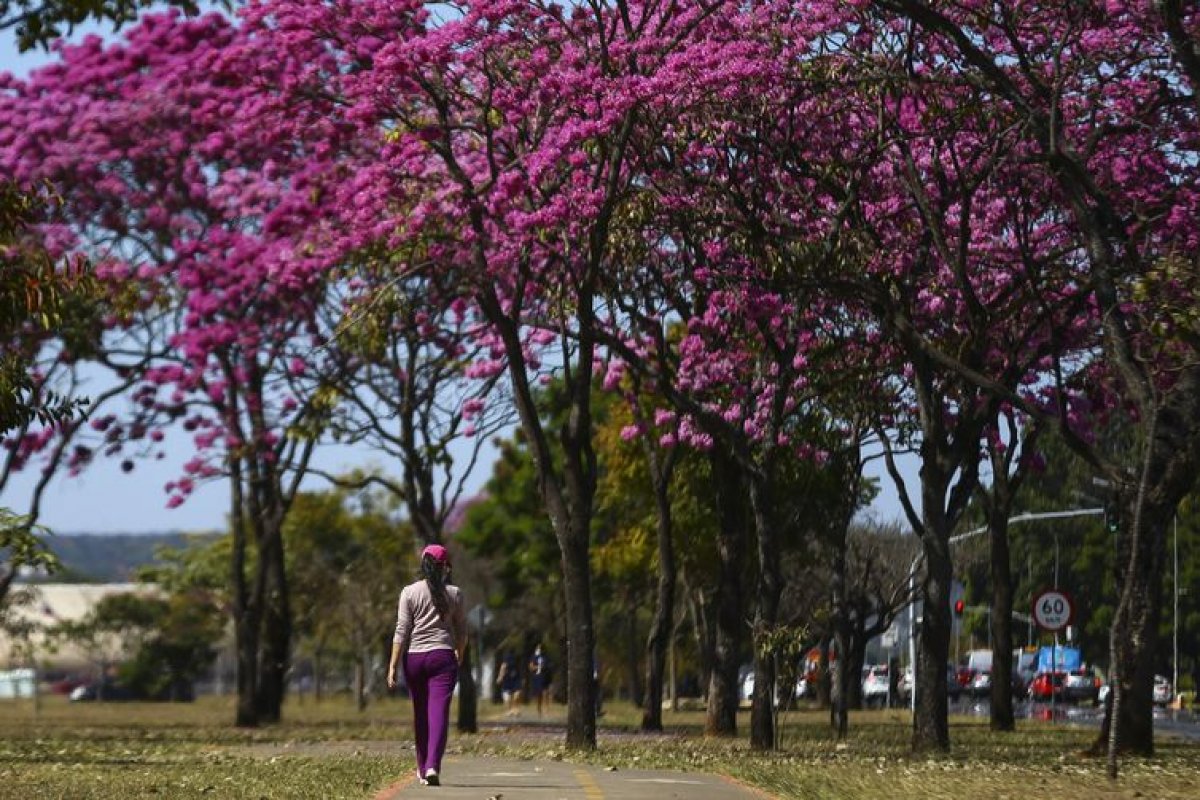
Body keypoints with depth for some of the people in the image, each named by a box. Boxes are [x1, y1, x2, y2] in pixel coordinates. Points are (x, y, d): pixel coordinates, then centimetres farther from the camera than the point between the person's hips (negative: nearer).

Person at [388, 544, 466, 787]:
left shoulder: (409, 592, 0)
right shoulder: (454, 594, 3)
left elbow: (402, 632, -3)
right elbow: (461, 632, 11)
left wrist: (392, 666, -1)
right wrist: (460, 656, 28)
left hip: (414, 657, 1)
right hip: (442, 656, -1)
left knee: (420, 714, 12)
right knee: (439, 712, -7)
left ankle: (423, 769, 21)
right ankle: (433, 766, -23)